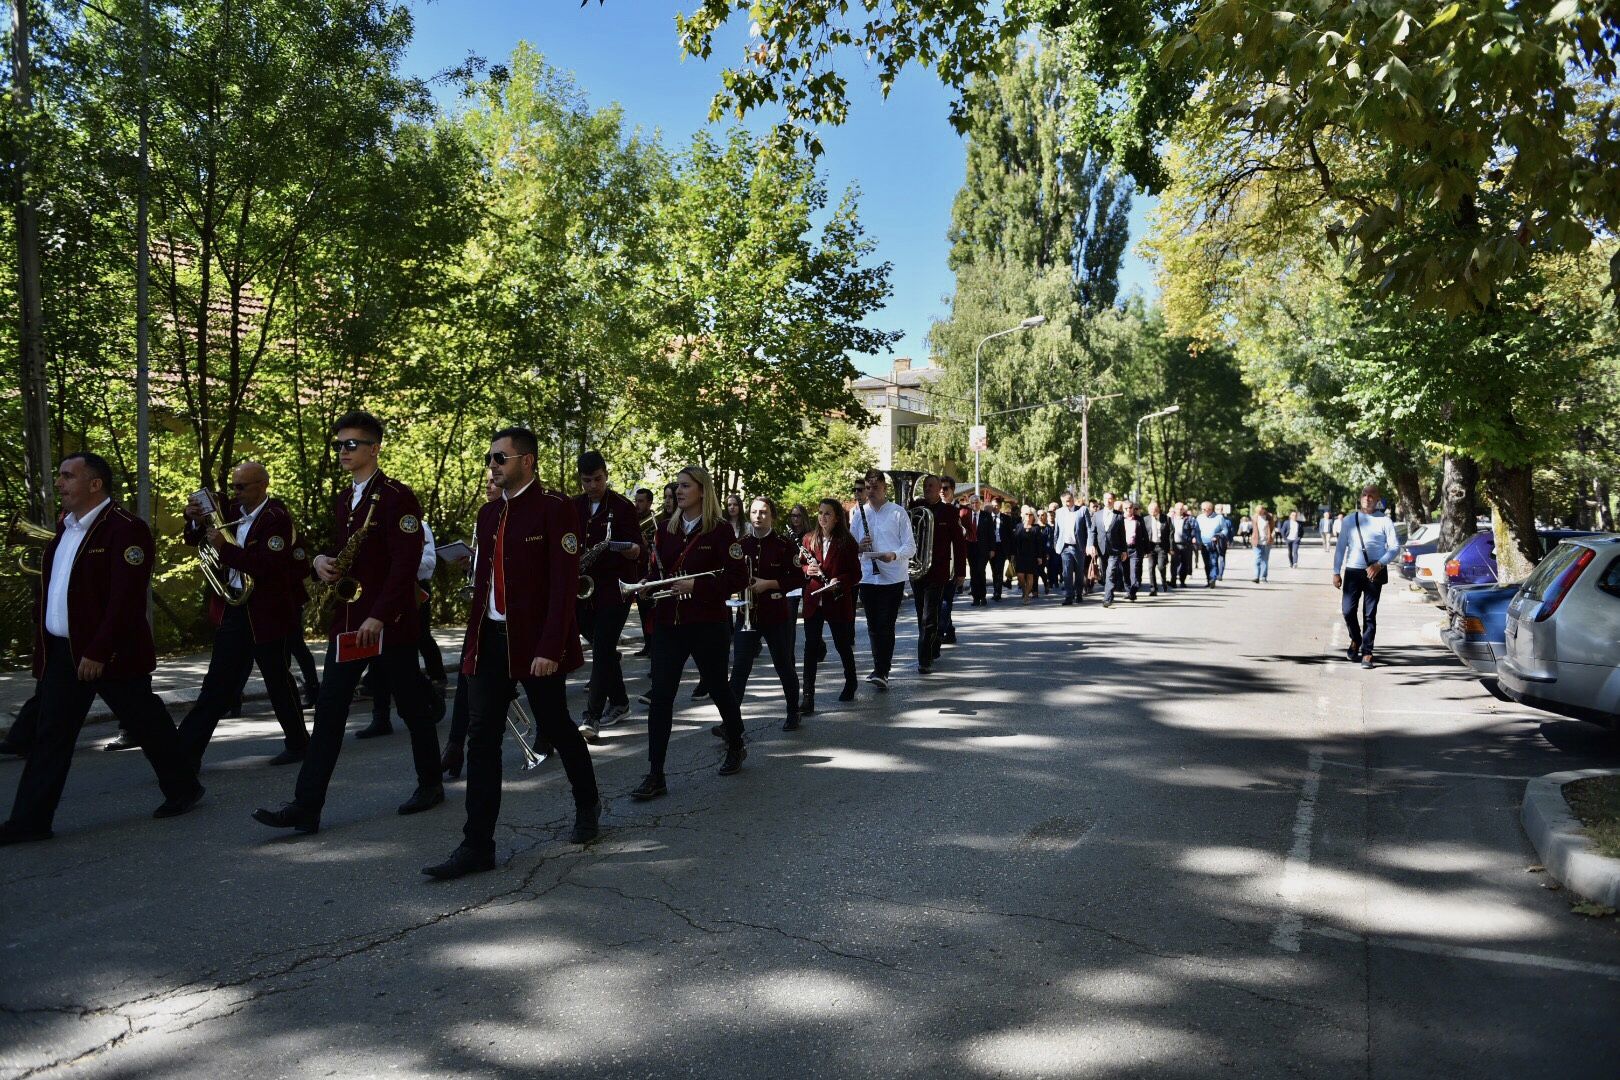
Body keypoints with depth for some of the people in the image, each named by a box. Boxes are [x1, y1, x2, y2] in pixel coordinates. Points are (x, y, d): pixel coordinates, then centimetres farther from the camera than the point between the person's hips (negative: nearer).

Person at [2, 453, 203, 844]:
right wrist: (44, 644, 9)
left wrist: (98, 652, -23)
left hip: (111, 654, -8)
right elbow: (54, 588, 17)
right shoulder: (65, 527, 13)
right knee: (50, 737, 7)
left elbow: (126, 599, -21)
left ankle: (183, 789, 24)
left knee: (147, 723, 7)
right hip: (62, 651, 8)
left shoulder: (125, 529, -15)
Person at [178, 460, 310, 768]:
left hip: (265, 613, -6)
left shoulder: (277, 518, -13)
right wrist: (196, 521, -4)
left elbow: (267, 566, -24)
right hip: (232, 611, 6)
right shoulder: (232, 510, 7)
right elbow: (195, 540, 16)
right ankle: (187, 751, 10)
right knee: (217, 686, 8)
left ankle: (298, 744, 21)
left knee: (279, 682, 6)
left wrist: (224, 547, -28)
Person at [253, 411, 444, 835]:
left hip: (389, 621, -7)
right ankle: (306, 806, 3)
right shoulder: (342, 500, 14)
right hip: (346, 619, 7)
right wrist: (322, 561, 1)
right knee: (329, 709, 2)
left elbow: (405, 563, -18)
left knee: (412, 705, 7)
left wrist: (379, 616, -22)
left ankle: (430, 784, 25)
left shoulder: (397, 497, -11)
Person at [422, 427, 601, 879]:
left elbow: (564, 583, -15)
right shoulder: (488, 513, 12)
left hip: (535, 642, -6)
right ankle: (477, 845, 7)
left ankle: (588, 807, 33)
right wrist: (474, 640, 12)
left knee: (557, 729, 9)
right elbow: (483, 578, 16)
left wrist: (550, 649, -20)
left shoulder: (555, 509, -10)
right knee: (482, 738, 2)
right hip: (490, 640, 6)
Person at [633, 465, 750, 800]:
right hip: (668, 622, 4)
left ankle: (736, 746, 38)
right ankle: (655, 775, -1)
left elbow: (739, 578, -11)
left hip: (707, 623, -4)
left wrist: (697, 586, -19)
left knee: (718, 687, 12)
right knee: (660, 696, -4)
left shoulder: (719, 530, -7)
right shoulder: (666, 530, 9)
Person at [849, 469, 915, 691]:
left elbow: (910, 546, -4)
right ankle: (881, 667, 23)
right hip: (867, 578, 4)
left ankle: (881, 672, -7)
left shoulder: (898, 512, 0)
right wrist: (858, 546, -9)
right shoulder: (859, 513, 11)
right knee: (873, 626, 11)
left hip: (893, 578, -4)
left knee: (886, 626, -7)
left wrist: (894, 555, -25)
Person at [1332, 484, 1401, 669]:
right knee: (1347, 610, -3)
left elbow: (1395, 547, -2)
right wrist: (1336, 572, 4)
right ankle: (1355, 640, 26)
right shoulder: (1351, 520, 8)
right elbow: (1340, 547, 9)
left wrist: (1379, 564, -16)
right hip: (1352, 571, 2)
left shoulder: (1384, 521, 1)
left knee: (1370, 614, 2)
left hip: (1374, 572, -2)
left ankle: (1366, 652, 10)